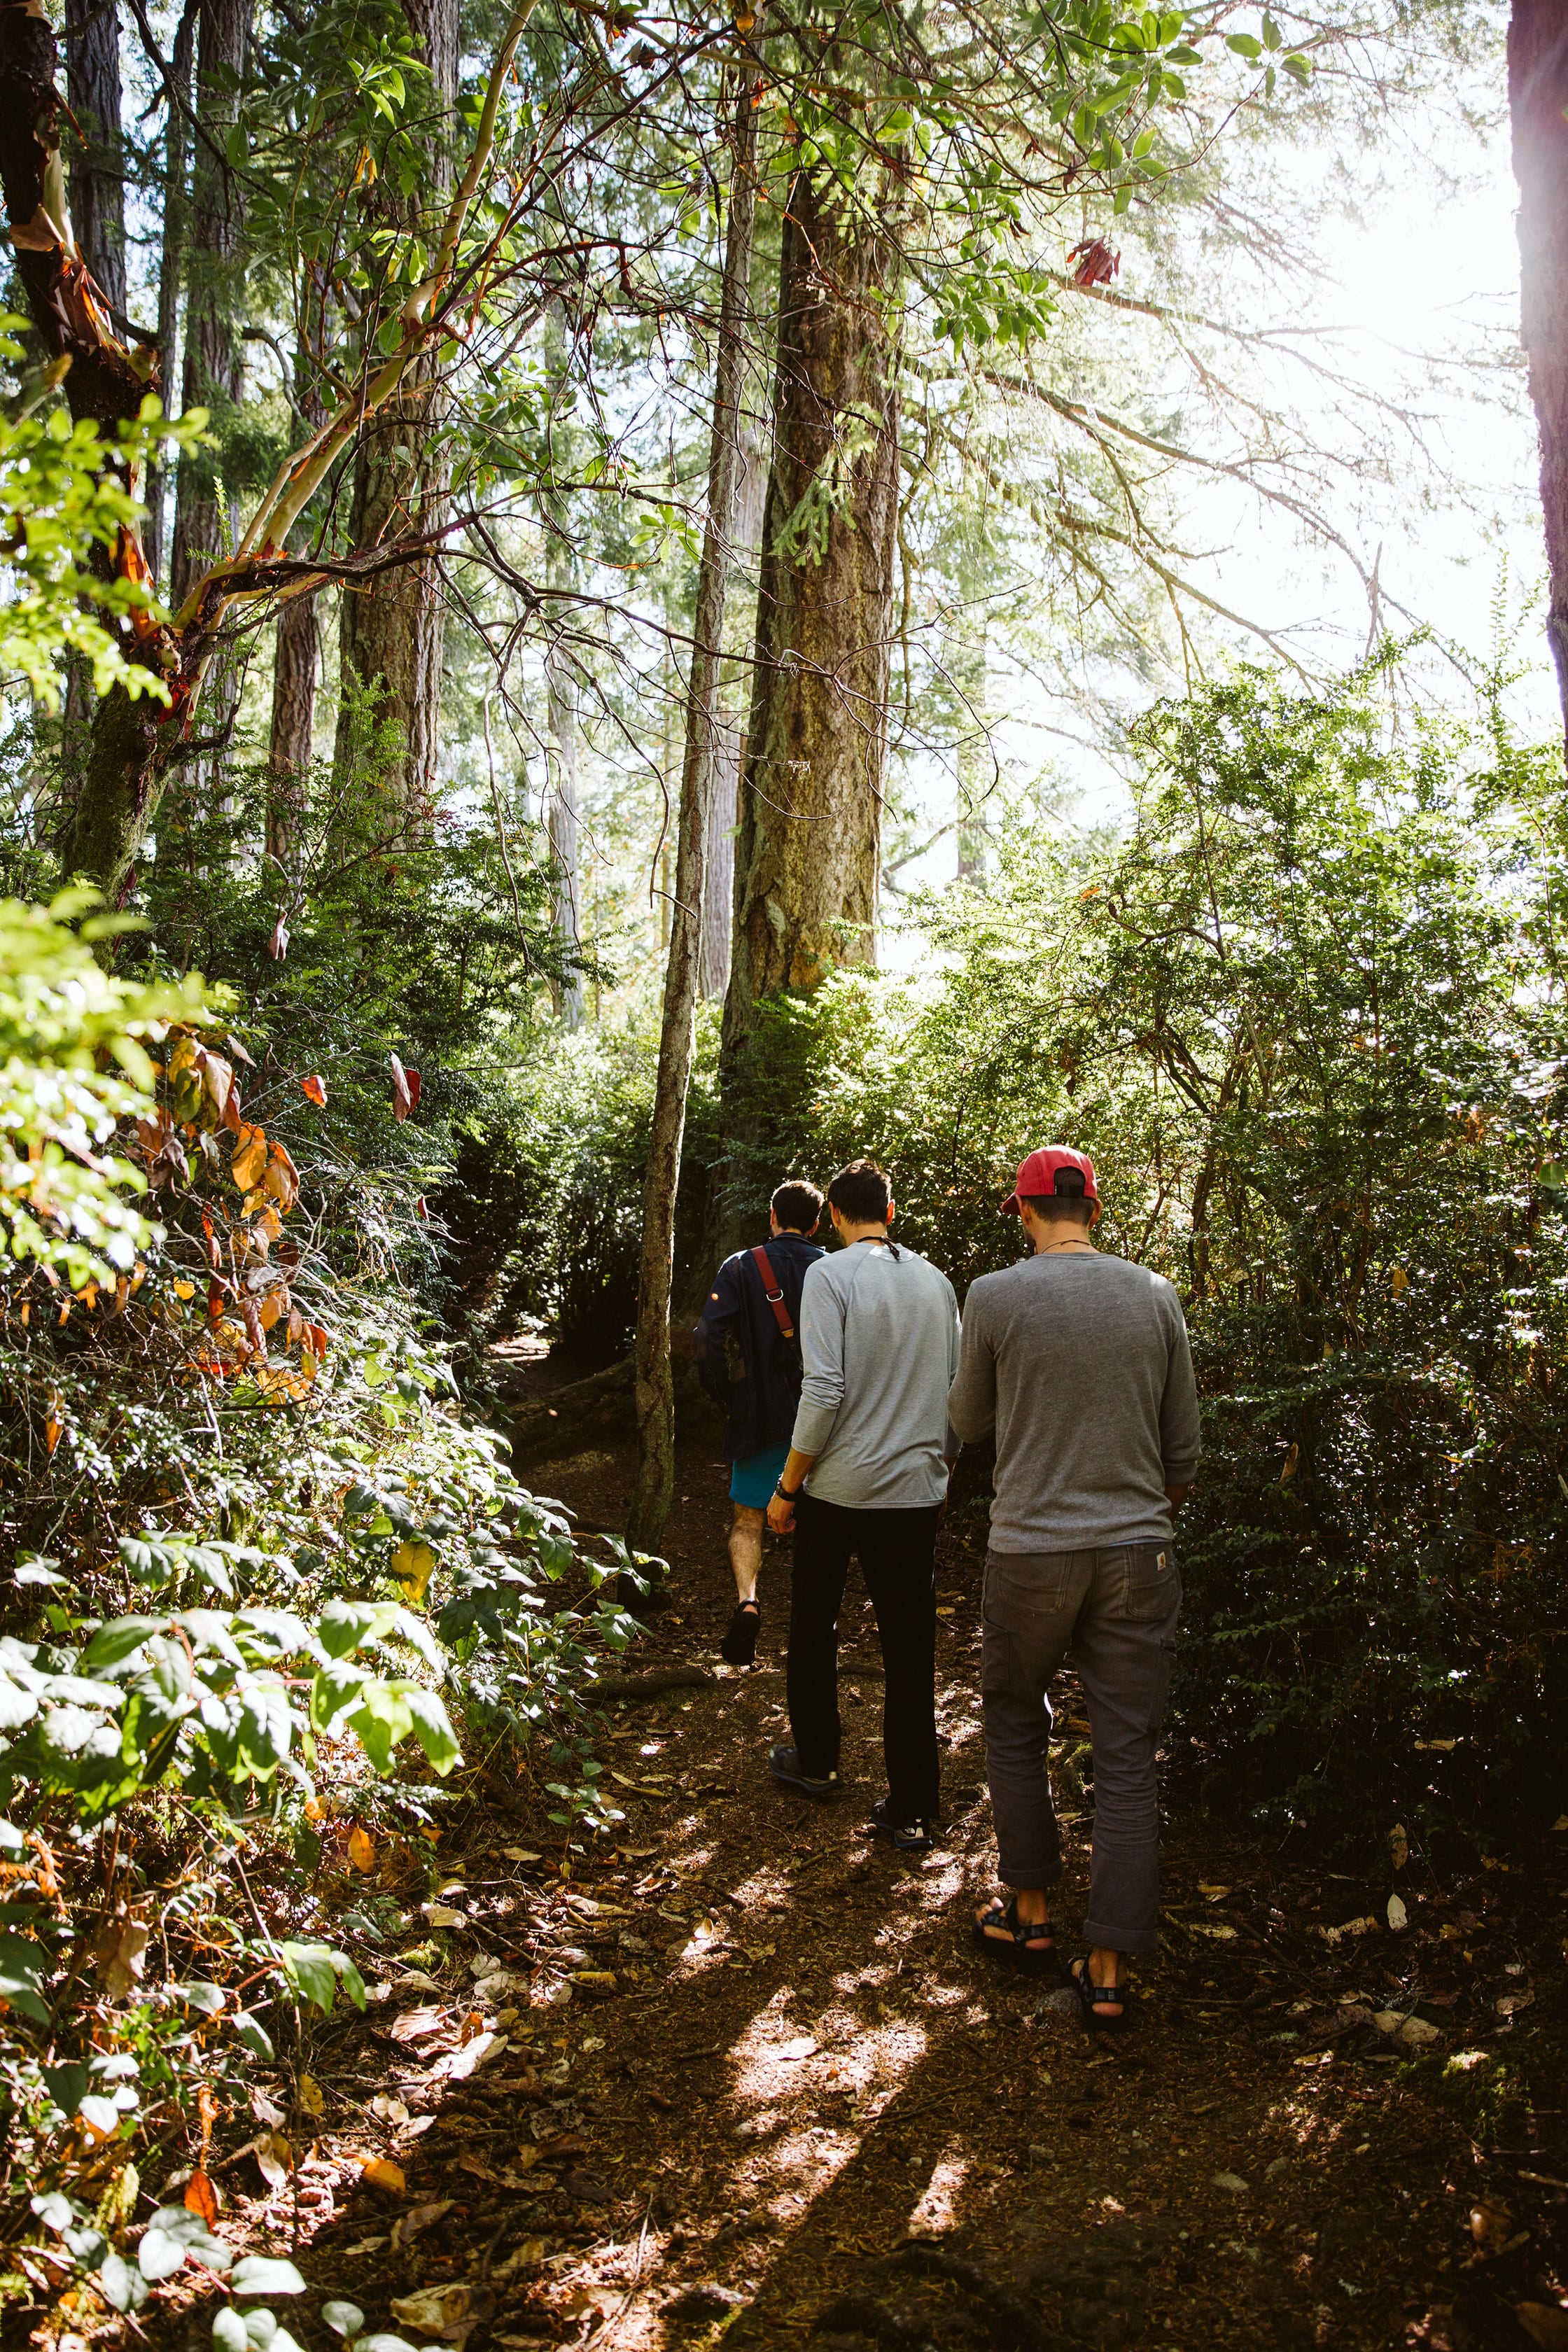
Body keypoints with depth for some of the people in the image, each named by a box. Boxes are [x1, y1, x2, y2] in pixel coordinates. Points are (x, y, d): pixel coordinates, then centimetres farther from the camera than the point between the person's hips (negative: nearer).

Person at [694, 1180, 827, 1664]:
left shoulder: (741, 1268, -4)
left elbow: (710, 1338, -13)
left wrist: (728, 1398, -2)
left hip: (760, 1416, -2)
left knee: (748, 1517, 10)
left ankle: (746, 1599, -13)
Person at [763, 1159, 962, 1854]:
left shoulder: (830, 1275, -10)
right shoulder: (936, 1281, 5)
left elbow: (824, 1392, -17)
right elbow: (958, 1393, 8)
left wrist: (787, 1488, -8)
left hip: (839, 1485, -3)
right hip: (916, 1491, 4)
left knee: (813, 1627, 18)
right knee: (909, 1647, 7)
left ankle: (815, 1761, 34)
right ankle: (912, 1811, 11)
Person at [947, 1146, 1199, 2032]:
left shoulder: (996, 1299, -9)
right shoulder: (1155, 1297, -1)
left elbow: (970, 1422, 7)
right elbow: (1184, 1450, 6)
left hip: (1033, 1553, -2)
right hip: (1137, 1556, 2)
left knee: (1016, 1728, 21)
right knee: (1127, 1759, 8)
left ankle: (1031, 1911, 31)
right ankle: (1109, 1970, 14)